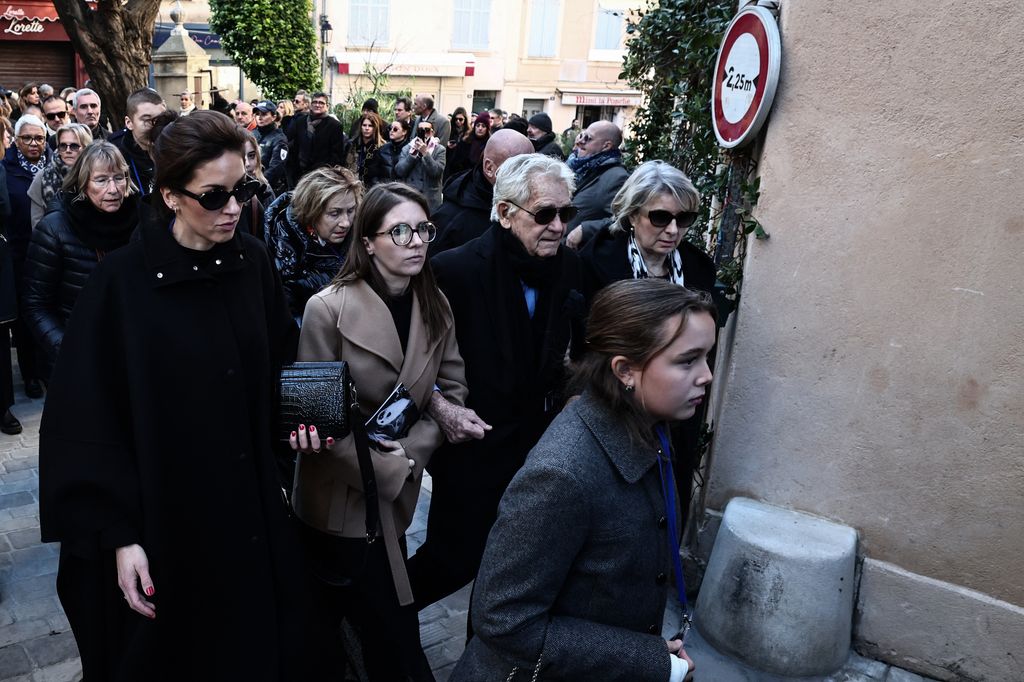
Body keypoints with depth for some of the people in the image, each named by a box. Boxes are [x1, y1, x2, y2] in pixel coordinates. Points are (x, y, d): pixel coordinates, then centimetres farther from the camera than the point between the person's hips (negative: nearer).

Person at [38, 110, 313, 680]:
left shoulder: (253, 260, -3)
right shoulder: (123, 280, -15)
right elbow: (91, 419, -12)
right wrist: (120, 536, -14)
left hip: (253, 511, 4)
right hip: (163, 519, -3)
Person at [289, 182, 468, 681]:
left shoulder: (434, 305, -1)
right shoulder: (328, 308, -17)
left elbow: (452, 387, 1)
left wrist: (412, 449, -13)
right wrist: (385, 469, -17)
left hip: (401, 493, 5)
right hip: (344, 496, -5)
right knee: (395, 634, 1)